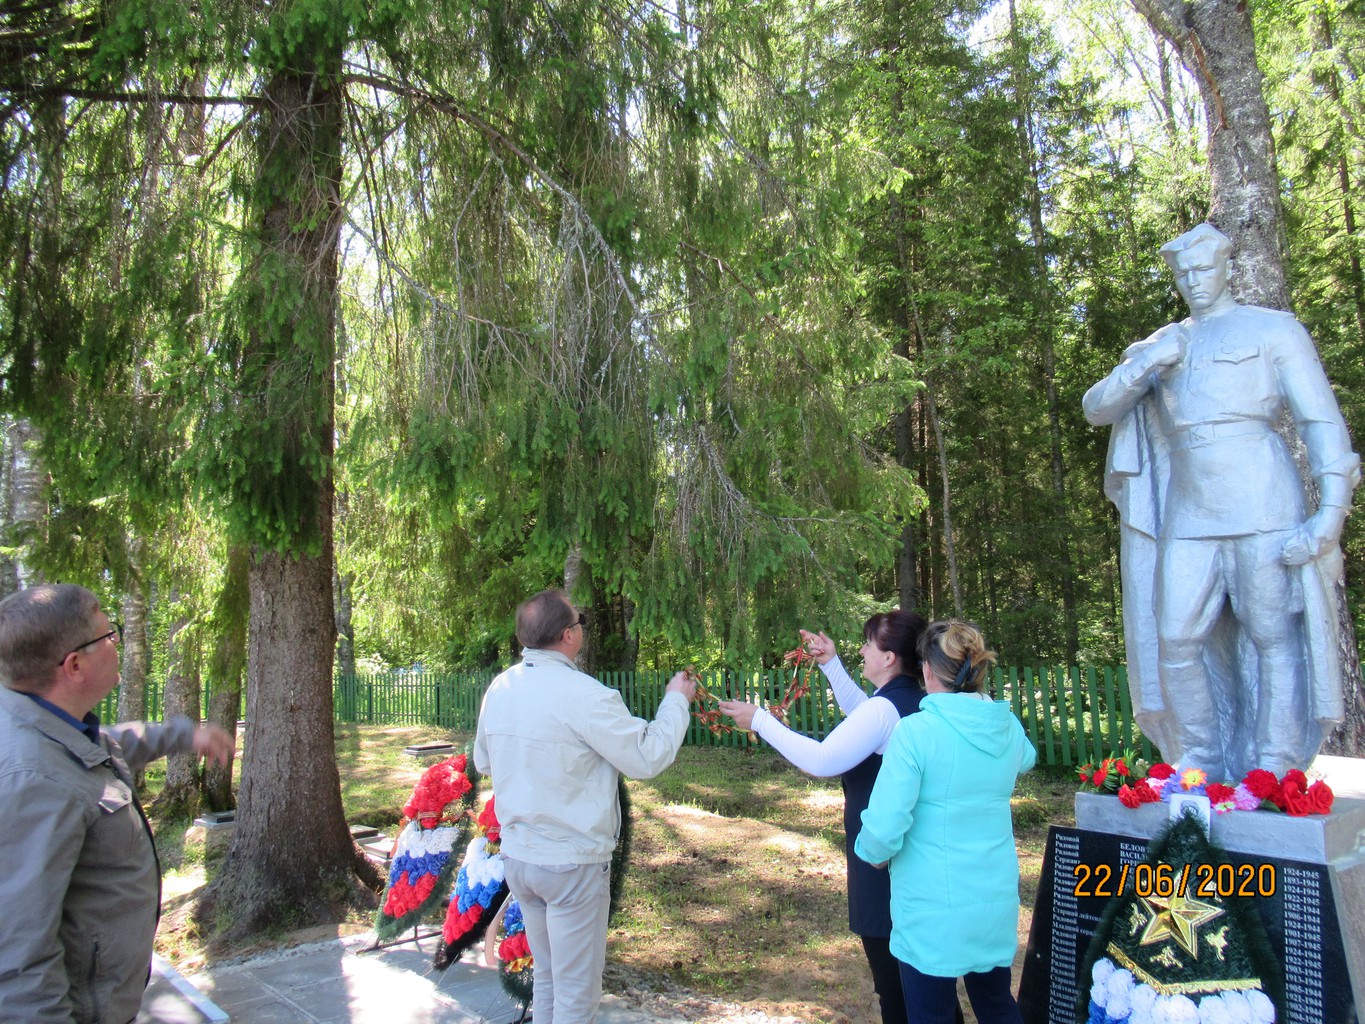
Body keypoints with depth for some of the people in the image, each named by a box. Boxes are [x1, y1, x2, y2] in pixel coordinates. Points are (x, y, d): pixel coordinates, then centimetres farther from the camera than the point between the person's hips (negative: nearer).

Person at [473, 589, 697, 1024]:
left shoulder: (499, 689, -1)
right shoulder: (583, 694, -23)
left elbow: (483, 760, 14)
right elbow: (648, 758, -17)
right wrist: (676, 700, -3)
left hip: (517, 855, 7)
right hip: (572, 862, -7)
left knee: (546, 976, 24)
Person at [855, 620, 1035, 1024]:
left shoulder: (915, 731, -21)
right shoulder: (1008, 726, -3)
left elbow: (884, 828, -22)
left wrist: (873, 852, 0)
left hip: (932, 910, -5)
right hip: (997, 900, 6)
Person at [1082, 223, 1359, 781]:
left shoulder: (1274, 328, 7)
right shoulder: (1160, 345, 20)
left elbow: (1322, 420, -1)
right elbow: (1096, 408, 11)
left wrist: (1332, 509, -12)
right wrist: (1143, 366, -7)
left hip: (1261, 505, -4)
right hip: (1188, 514, 4)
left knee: (1275, 639, -2)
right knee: (1176, 640, 1)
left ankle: (1274, 776, 8)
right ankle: (1202, 768, 14)